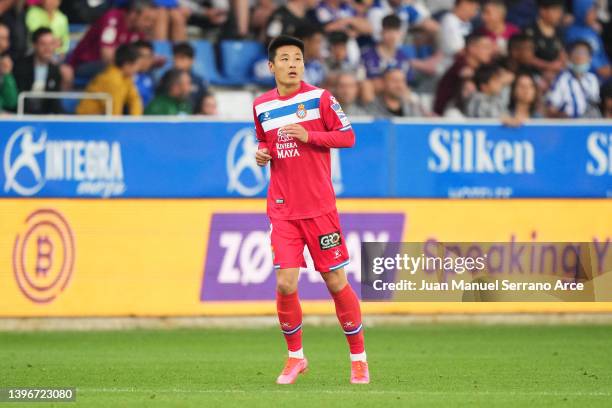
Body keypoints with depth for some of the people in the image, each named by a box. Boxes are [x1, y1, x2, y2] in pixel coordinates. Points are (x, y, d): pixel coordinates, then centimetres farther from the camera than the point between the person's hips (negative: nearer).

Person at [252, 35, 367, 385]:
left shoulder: (319, 97, -3)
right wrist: (262, 154, 1)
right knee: (285, 284, -9)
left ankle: (359, 357, 15)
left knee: (336, 283, 1)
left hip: (320, 207, -2)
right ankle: (295, 356, 11)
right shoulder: (262, 106, 8)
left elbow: (348, 136, -4)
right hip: (282, 210, 2)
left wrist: (308, 136, -16)